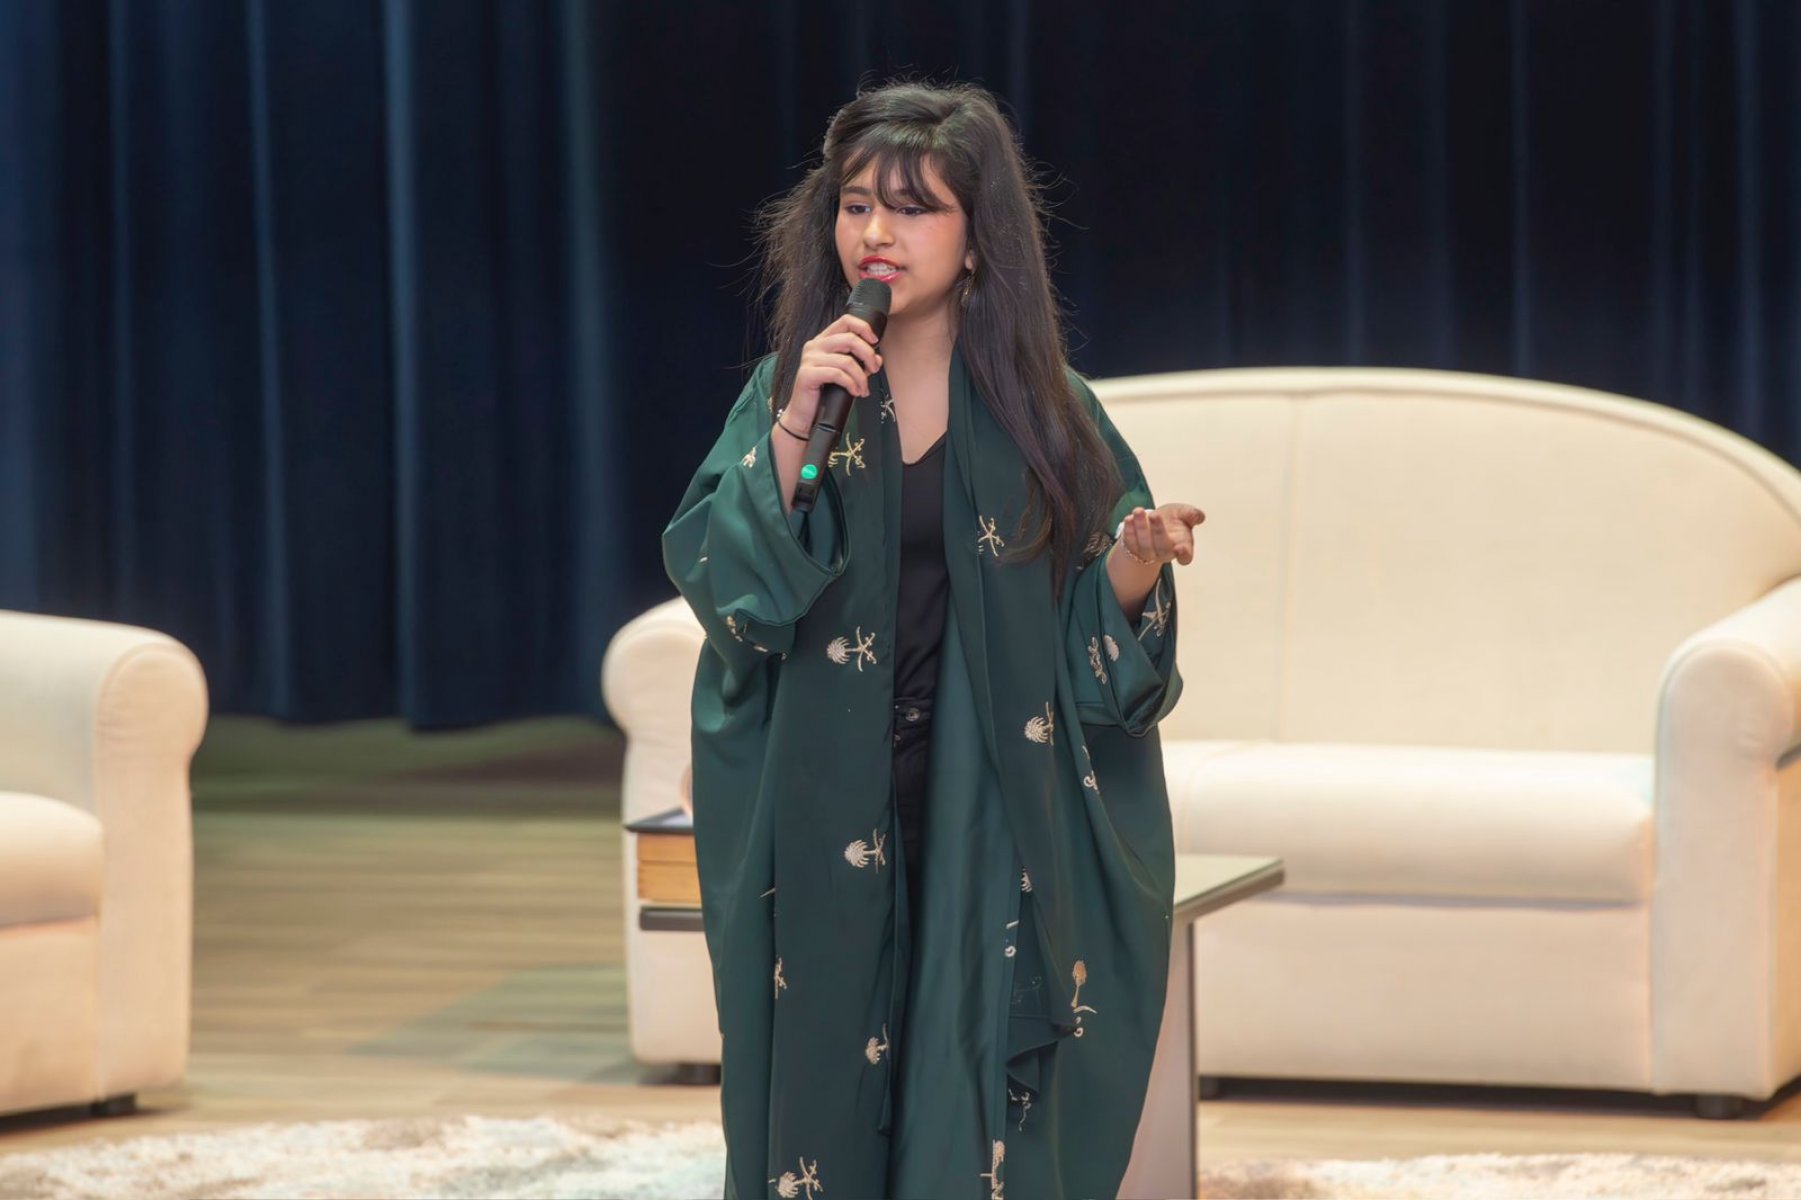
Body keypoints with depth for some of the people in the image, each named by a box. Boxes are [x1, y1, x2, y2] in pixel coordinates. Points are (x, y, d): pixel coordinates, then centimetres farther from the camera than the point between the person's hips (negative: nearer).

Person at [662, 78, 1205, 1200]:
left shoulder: (1045, 410, 1)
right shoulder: (785, 387, 3)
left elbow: (1099, 638, 1)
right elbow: (721, 585, -8)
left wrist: (1141, 559, -19)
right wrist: (794, 429, -18)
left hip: (992, 832, -1)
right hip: (828, 831, 1)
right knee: (830, 1099, 0)